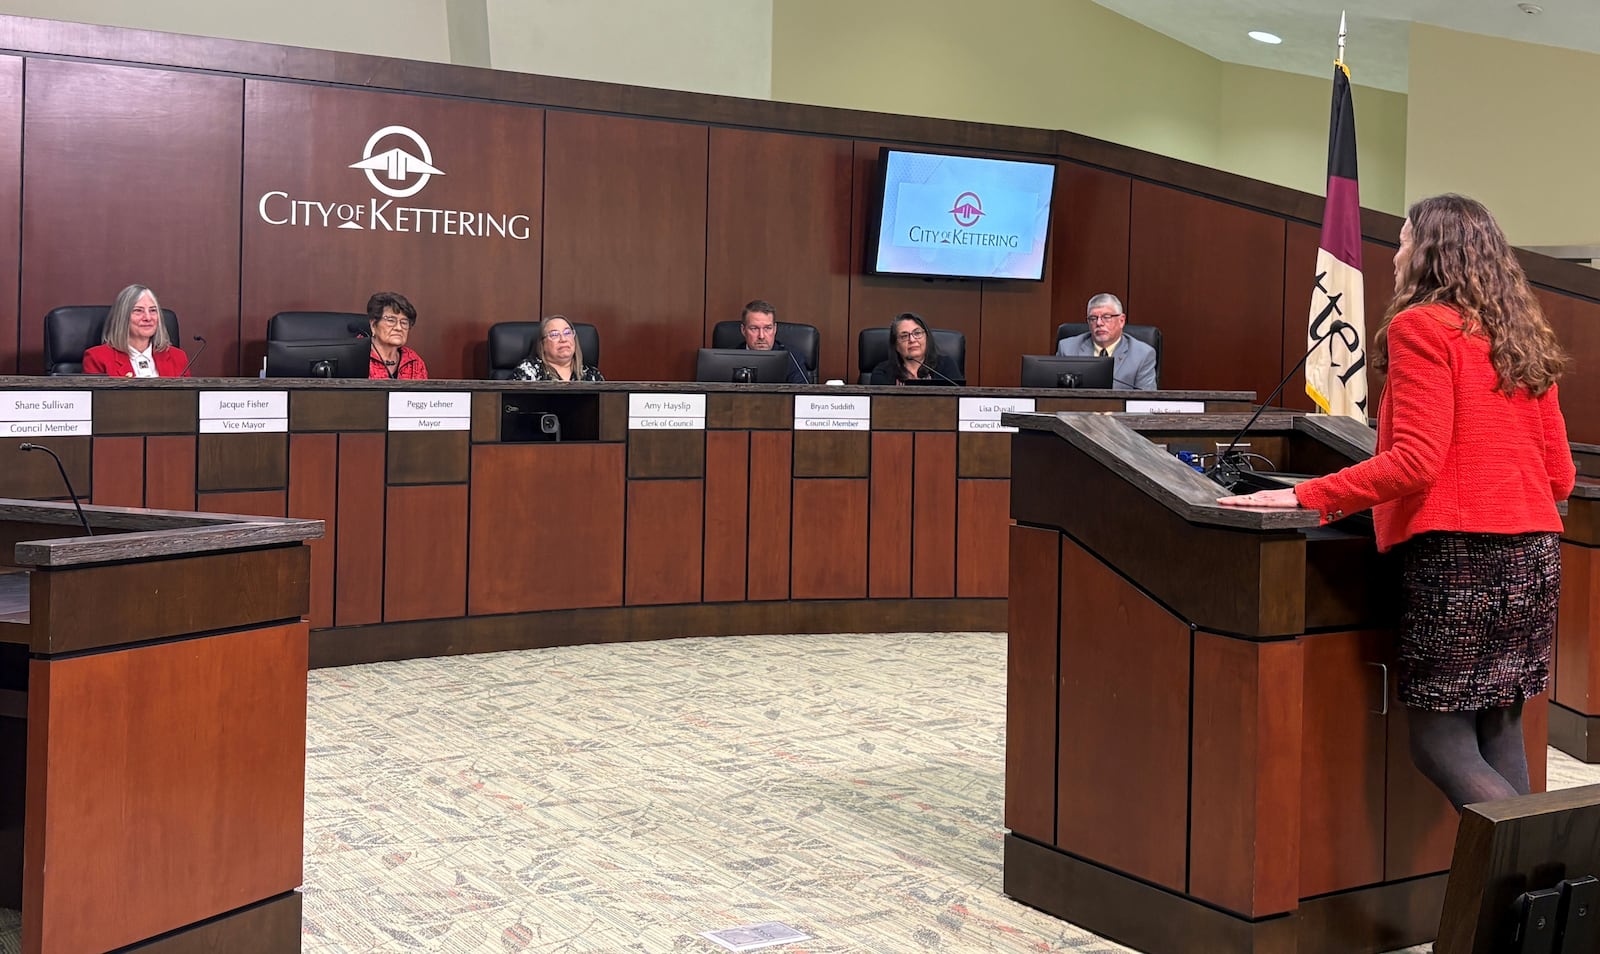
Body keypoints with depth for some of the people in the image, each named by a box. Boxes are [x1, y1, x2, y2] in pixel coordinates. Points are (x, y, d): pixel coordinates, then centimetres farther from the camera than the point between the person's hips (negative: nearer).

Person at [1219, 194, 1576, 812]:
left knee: (1440, 745, -4)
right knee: (1499, 735, 12)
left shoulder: (1421, 326, -6)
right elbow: (1560, 475, 16)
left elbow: (1415, 461, -16)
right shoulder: (1523, 340, 16)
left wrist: (1302, 498, -16)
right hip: (1534, 552, 8)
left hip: (1458, 551, -8)